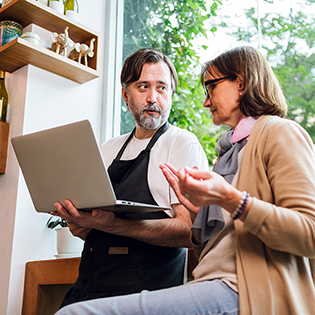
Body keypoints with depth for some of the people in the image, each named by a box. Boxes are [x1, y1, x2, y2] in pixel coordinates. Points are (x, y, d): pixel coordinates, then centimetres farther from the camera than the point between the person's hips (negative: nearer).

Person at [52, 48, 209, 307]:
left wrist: (111, 224, -23)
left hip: (144, 289, -4)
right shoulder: (108, 150, 16)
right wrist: (78, 223, -4)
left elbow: (189, 231, -12)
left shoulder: (184, 144, -1)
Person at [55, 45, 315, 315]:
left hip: (238, 293, -8)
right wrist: (198, 211, 8)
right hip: (215, 286, 8)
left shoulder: (279, 132, 1)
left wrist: (232, 200, -19)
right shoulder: (231, 148, 26)